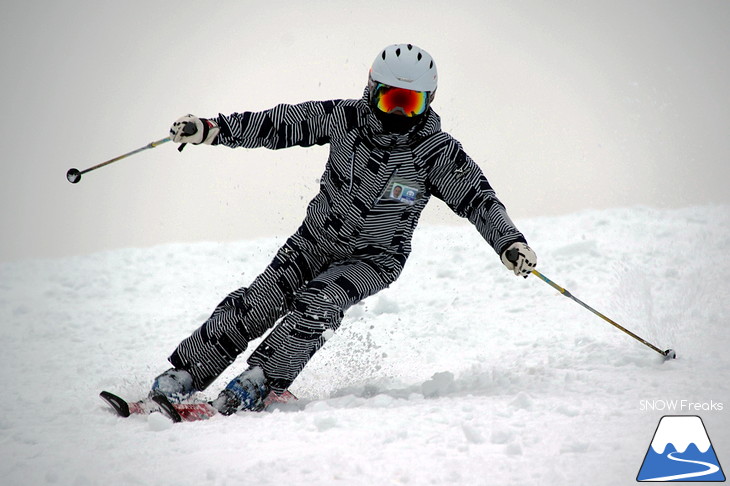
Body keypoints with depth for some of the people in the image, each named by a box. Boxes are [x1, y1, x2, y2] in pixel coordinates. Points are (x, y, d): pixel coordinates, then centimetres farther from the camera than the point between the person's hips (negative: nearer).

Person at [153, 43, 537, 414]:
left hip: (375, 258, -2)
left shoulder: (438, 153, -18)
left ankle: (260, 381, -18)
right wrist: (210, 129, -16)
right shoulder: (345, 118, -13)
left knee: (317, 303, -28)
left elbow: (478, 199, -14)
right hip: (316, 238, 2)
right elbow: (278, 124, -9)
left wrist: (510, 242, -29)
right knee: (257, 304, -10)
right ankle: (184, 375, 1)